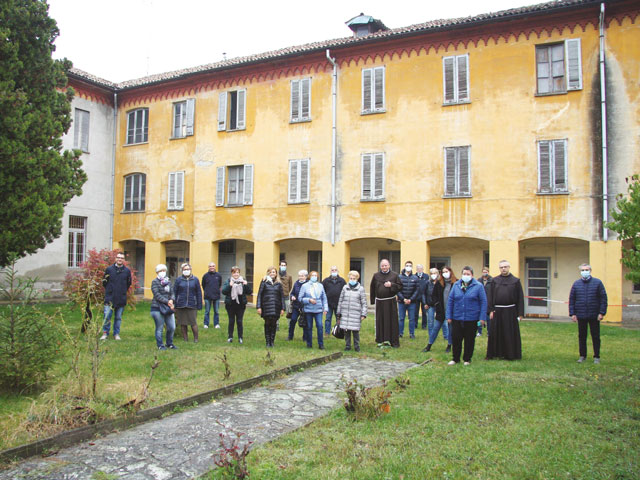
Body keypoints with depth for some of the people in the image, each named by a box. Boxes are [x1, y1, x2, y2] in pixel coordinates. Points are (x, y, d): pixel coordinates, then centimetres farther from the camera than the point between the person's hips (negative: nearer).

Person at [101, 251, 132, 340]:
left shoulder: (127, 270, 3)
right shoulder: (109, 269, 0)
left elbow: (128, 283, 14)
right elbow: (104, 282, 10)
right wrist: (109, 290, 11)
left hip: (121, 299, 1)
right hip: (110, 298, -1)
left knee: (118, 318, 8)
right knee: (107, 316, -4)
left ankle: (116, 334, 18)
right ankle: (105, 333, 11)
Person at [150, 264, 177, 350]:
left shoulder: (168, 282, 15)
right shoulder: (155, 282, -3)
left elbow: (172, 293, 10)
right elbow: (157, 295, -12)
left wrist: (171, 300, -11)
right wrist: (167, 301, -18)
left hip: (168, 308, 6)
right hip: (157, 308, -5)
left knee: (172, 327, 6)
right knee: (159, 328, 2)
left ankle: (169, 343, 24)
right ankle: (160, 345, 15)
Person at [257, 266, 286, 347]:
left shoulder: (278, 284, 8)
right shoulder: (264, 282, 3)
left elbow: (282, 296, 10)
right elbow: (259, 295, 2)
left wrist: (282, 308, 4)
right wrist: (259, 307, -6)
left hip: (276, 307, 2)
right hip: (266, 307, -1)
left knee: (273, 324, 3)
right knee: (267, 324, 0)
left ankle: (272, 342, 11)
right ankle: (268, 342, 6)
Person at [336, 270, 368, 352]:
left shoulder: (361, 289, 3)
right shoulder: (345, 288, 10)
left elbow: (364, 302, 2)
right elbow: (340, 300, 13)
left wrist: (363, 314, -4)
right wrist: (338, 313, 12)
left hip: (356, 314, -2)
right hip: (345, 313, 2)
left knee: (355, 330, -2)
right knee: (346, 330, 3)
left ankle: (356, 346, 13)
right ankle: (347, 346, 16)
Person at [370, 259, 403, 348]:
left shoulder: (394, 275, 2)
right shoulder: (376, 275, 5)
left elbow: (400, 286, 3)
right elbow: (372, 288, 9)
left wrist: (391, 285, -13)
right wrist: (372, 300, 5)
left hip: (391, 302, -1)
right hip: (379, 302, 1)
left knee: (392, 322, -1)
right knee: (380, 322, 3)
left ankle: (394, 341, 7)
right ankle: (381, 340, 14)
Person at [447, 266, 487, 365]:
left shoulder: (478, 286, -2)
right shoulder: (456, 285, 5)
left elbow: (483, 302, -3)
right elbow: (450, 301, 6)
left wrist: (482, 317, -9)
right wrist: (449, 316, 1)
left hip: (471, 319, -2)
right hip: (456, 318, 2)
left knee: (469, 340, 8)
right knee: (455, 338, 3)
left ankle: (467, 359, 22)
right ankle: (455, 359, 18)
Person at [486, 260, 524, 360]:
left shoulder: (516, 281, 2)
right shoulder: (494, 280, 6)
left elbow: (520, 298, 2)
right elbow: (490, 296, 6)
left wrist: (520, 313, -4)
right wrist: (491, 310, -3)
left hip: (510, 311, -1)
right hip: (497, 311, 1)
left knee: (511, 334, 4)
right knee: (495, 333, 5)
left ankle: (511, 354, 15)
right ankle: (493, 353, 16)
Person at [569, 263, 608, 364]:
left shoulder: (598, 282, 0)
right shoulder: (576, 284, 5)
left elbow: (603, 298, -1)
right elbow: (571, 299, 7)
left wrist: (602, 313, -7)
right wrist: (572, 313, 1)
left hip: (594, 316, -2)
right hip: (581, 316, 2)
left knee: (595, 337, 6)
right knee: (582, 336, 9)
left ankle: (596, 357, 17)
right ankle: (582, 356, 19)